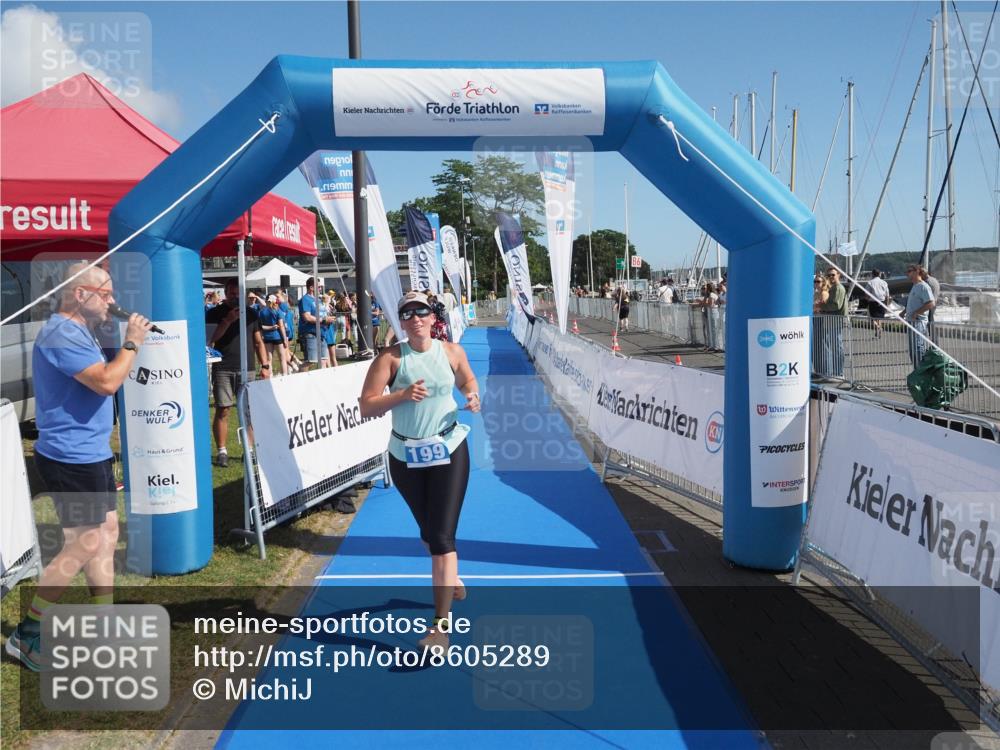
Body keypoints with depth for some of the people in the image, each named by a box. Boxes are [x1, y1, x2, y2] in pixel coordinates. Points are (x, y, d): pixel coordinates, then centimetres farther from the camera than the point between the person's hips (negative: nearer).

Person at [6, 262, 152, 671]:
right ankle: (27, 633, 10)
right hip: (72, 457, -11)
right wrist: (132, 342, -17)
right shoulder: (63, 334, -20)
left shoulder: (76, 331, 14)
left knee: (107, 530, 15)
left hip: (88, 453, 11)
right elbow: (107, 382, -28)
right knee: (85, 543, -4)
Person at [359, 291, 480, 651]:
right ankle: (449, 579, 51)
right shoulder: (391, 358, -9)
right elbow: (366, 407, -12)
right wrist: (402, 395, -26)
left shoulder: (451, 351, -3)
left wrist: (472, 397, -6)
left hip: (449, 450, -1)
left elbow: (467, 380, 16)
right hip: (405, 455, 1)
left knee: (442, 535, -9)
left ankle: (441, 624, -4)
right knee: (428, 532, 19)